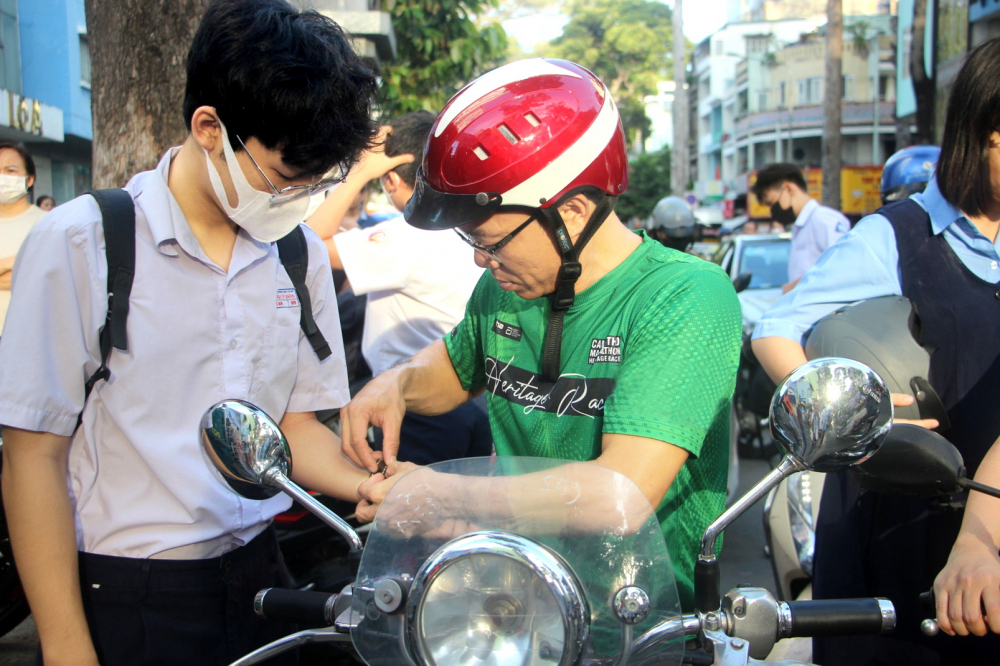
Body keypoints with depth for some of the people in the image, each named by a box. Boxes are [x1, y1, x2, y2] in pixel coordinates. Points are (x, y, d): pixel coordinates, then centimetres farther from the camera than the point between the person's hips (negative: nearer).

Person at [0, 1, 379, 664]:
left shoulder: (303, 254, 4)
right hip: (124, 599, -5)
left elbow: (296, 423, 9)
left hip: (257, 575, 5)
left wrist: (373, 487, -11)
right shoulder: (79, 244, -11)